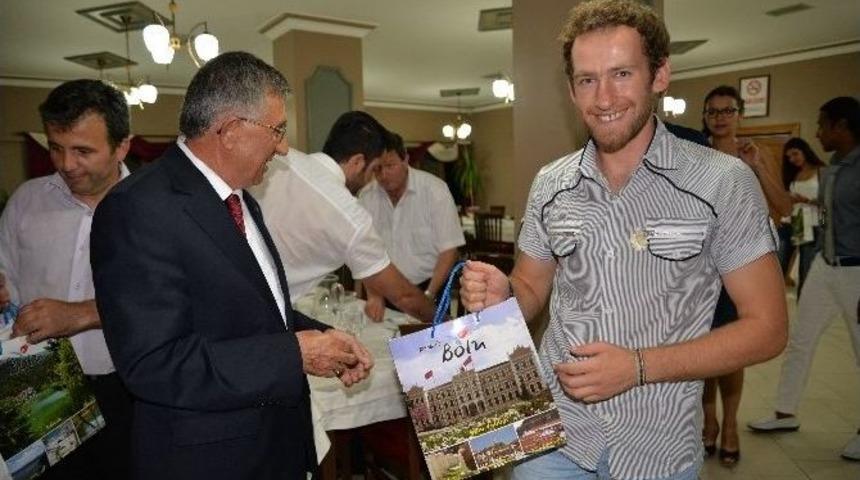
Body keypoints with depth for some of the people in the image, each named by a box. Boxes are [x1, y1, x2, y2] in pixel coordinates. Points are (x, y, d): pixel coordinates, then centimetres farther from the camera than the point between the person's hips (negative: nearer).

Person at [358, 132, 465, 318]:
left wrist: (428, 296, -15)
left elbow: (449, 250, -9)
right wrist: (372, 294, -10)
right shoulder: (367, 196, -1)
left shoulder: (435, 190, -10)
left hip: (429, 287, -2)